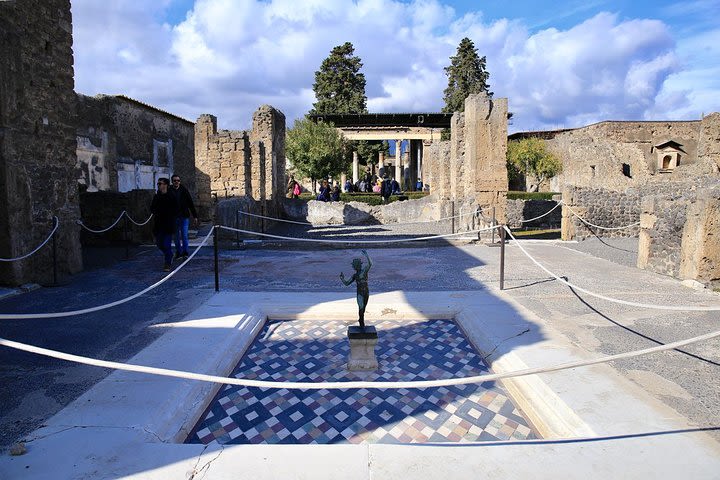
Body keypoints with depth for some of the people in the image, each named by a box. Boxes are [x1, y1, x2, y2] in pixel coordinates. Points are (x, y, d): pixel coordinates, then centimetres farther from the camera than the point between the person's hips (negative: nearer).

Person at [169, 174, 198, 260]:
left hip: (184, 217, -1)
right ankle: (178, 252, 19)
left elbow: (191, 203, 4)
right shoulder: (169, 191, 0)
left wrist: (195, 216, 2)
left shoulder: (184, 190, 1)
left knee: (184, 235, -4)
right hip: (174, 217, 1)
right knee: (177, 237, 8)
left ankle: (185, 253, 5)